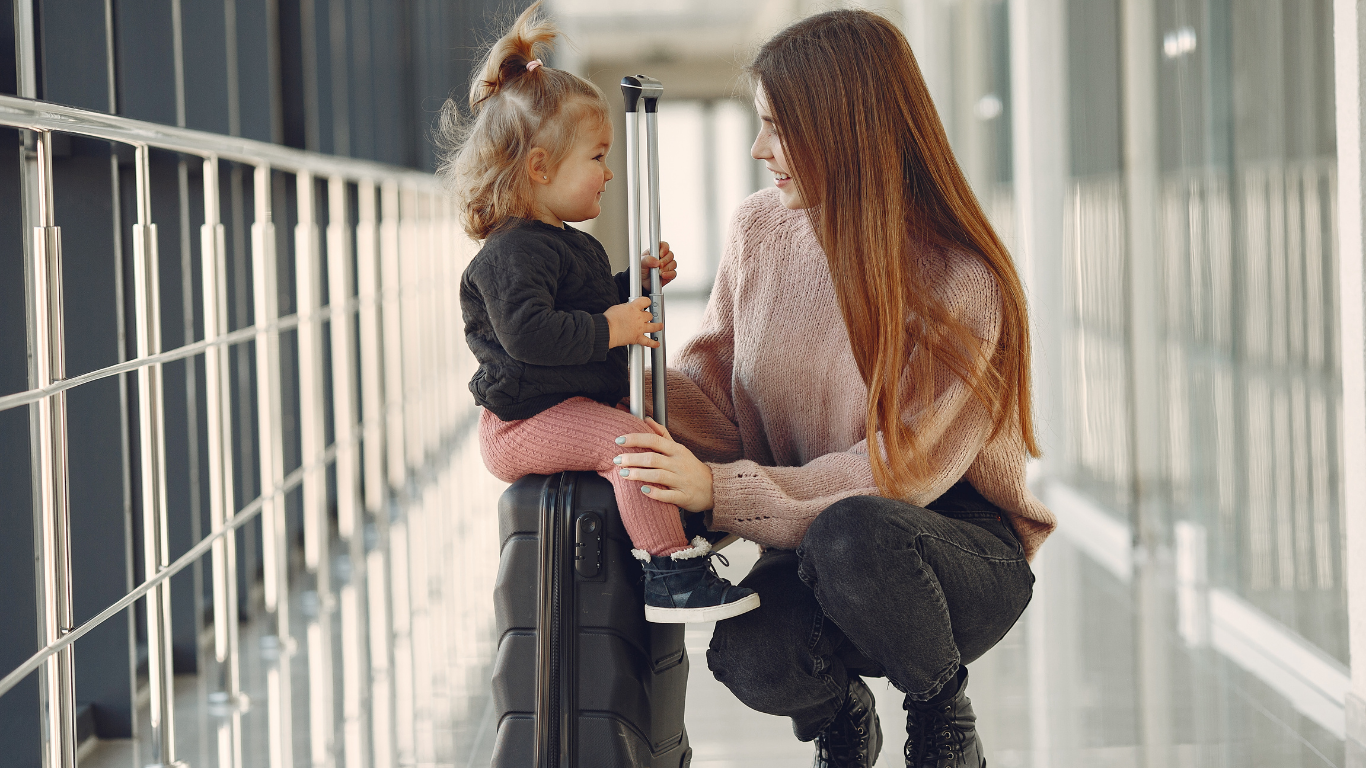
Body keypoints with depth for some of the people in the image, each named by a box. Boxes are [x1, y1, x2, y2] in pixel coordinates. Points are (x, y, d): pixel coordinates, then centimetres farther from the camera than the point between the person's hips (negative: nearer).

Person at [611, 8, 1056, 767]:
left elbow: (895, 472, -22)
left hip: (965, 548, -4)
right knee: (747, 656, -32)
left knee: (851, 534, -40)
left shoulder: (962, 282, -19)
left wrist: (720, 490, -31)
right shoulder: (760, 229, -1)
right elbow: (712, 383, 5)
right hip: (811, 543, 4)